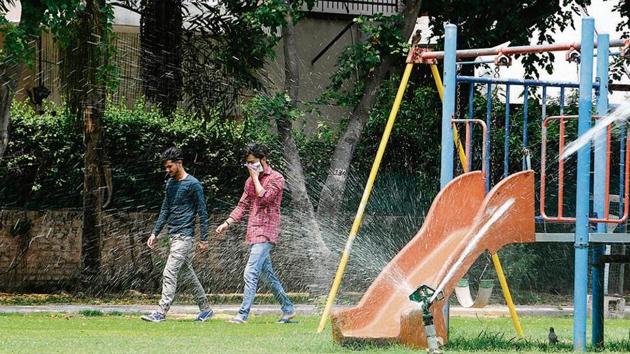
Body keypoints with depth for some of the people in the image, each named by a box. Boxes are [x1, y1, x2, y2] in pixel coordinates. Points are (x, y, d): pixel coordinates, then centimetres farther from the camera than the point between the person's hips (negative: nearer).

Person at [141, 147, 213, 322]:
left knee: (169, 274, -13)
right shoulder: (170, 183, 13)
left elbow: (202, 213, -10)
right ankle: (205, 309, 20)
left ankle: (161, 313, -14)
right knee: (189, 273, 13)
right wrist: (155, 233, 16)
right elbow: (165, 210, 20)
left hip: (185, 236, -9)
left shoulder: (193, 184, -11)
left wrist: (204, 239, -10)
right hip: (174, 235, 9)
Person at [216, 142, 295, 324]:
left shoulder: (276, 178, -6)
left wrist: (255, 177, -10)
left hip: (265, 233, -8)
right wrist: (227, 223, 10)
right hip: (254, 233, 8)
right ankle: (288, 309, 21)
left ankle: (243, 314, -19)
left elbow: (265, 198, -19)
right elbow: (243, 205, 20)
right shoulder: (250, 181, 17)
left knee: (251, 273, -16)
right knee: (268, 274, 12)